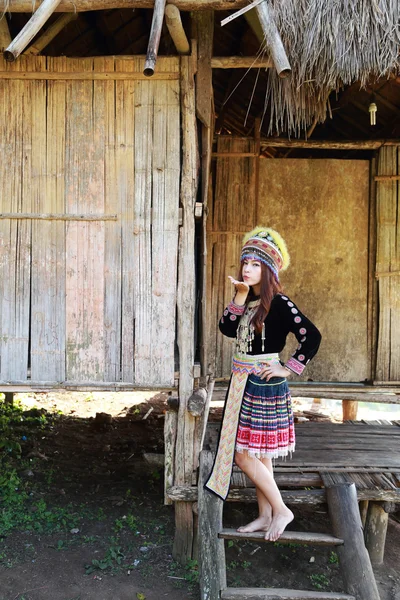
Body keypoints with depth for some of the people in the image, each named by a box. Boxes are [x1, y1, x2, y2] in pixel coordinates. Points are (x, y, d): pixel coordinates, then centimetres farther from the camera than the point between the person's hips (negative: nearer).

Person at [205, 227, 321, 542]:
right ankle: (265, 516, 27)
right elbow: (227, 328, -3)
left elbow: (312, 336, -21)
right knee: (258, 454, 15)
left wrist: (289, 368, -16)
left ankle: (280, 510, 14)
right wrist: (240, 296, -9)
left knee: (244, 454, -3)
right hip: (244, 384, 8)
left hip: (263, 386, -8)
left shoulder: (278, 302, -15)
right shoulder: (249, 301, 9)